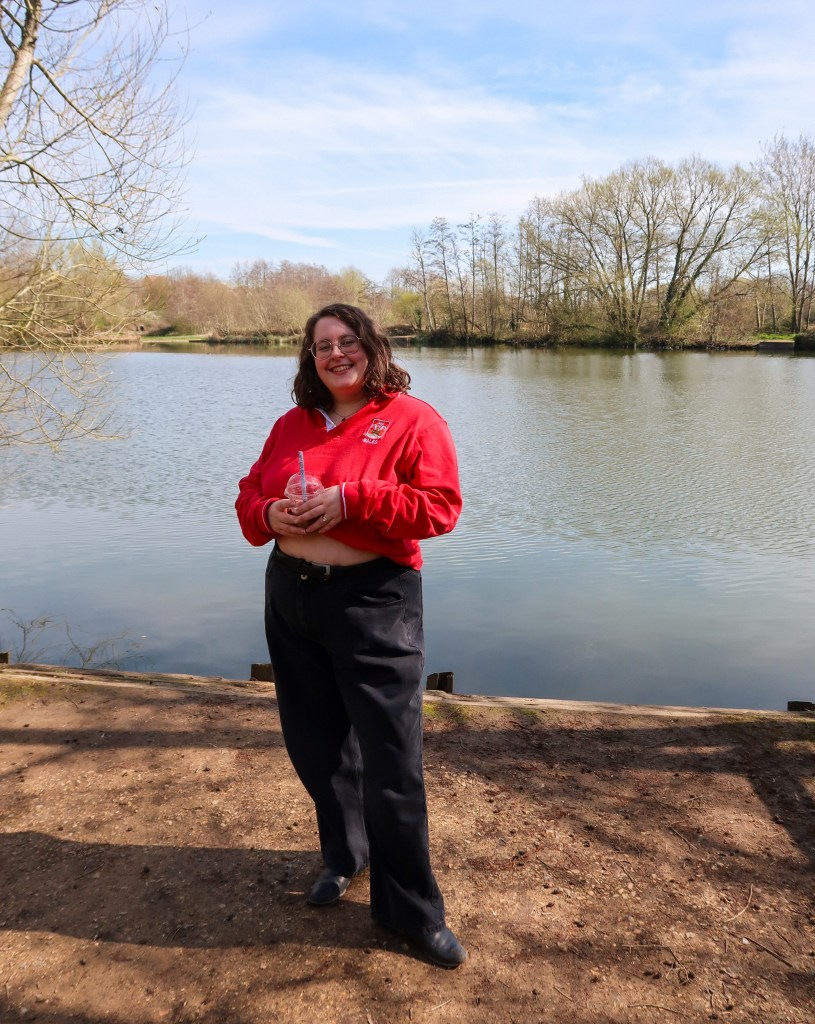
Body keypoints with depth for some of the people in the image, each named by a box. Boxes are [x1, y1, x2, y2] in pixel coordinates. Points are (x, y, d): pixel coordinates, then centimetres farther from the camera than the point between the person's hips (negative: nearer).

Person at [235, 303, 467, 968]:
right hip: (291, 596, 6)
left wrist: (350, 500, -22)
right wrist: (270, 514, -9)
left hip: (374, 600, -5)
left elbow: (440, 507, -14)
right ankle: (345, 854, 44)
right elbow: (250, 494, 14)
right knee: (315, 744, 18)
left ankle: (412, 910, 18)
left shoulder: (412, 420, -5)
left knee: (391, 759, -1)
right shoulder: (292, 425, 11)